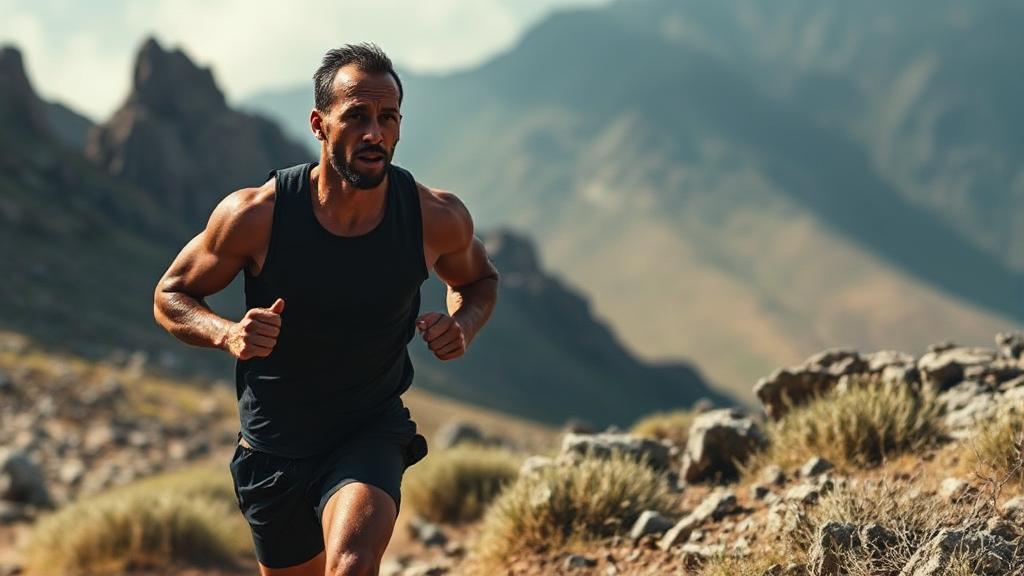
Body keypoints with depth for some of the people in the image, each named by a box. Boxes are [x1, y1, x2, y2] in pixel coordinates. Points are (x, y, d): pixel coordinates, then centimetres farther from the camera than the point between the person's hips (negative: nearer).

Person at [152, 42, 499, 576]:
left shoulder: (437, 218, -15)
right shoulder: (255, 215, -20)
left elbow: (478, 279, 9)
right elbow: (170, 296, -5)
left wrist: (463, 326, -14)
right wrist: (228, 334, -26)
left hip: (373, 432, -1)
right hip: (274, 447, 1)